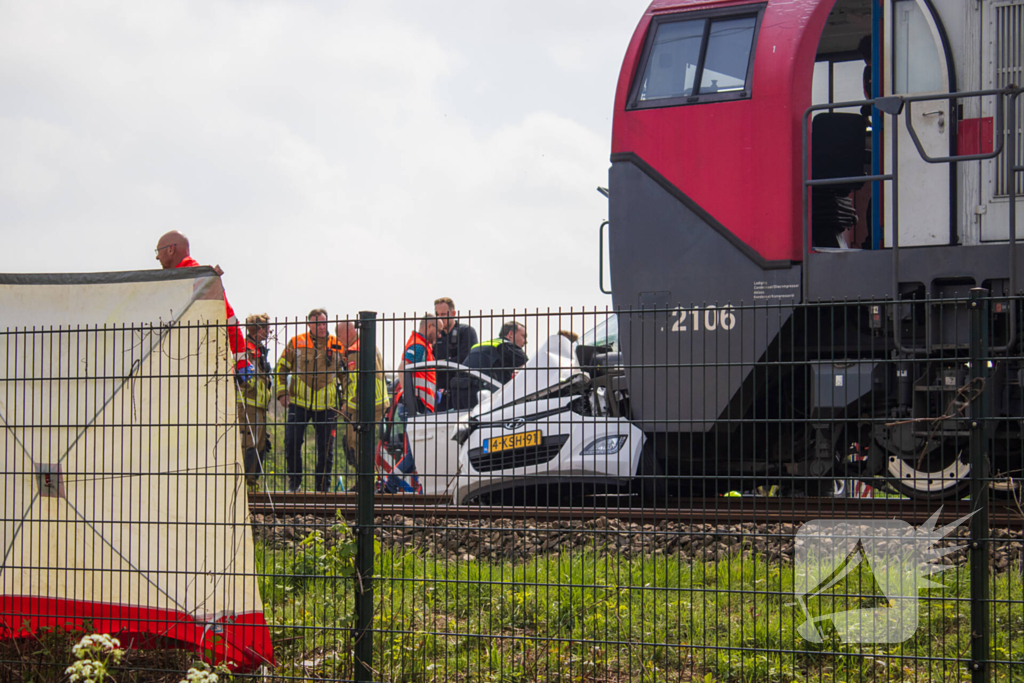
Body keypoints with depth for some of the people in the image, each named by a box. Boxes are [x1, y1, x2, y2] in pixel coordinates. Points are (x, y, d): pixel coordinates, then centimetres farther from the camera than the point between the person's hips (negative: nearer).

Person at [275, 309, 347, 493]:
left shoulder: (337, 346, 5)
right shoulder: (296, 343, 1)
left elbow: (346, 374, 16)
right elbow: (281, 369, 9)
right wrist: (282, 392, 1)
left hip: (326, 405, 1)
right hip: (299, 402, -1)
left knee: (326, 448, 2)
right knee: (292, 442, -5)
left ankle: (322, 487, 13)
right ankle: (294, 481, 14)